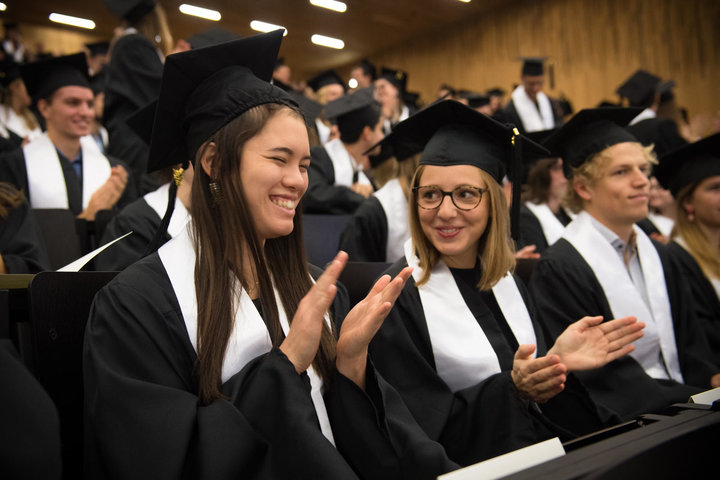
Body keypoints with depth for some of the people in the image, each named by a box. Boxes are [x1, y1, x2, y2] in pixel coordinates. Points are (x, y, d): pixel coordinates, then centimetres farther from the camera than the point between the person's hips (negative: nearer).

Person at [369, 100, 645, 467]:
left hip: (543, 455, 5)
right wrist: (511, 390, -21)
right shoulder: (397, 296, -12)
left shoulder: (506, 282, 4)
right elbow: (422, 430, -13)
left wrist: (558, 361, -10)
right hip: (469, 467, -4)